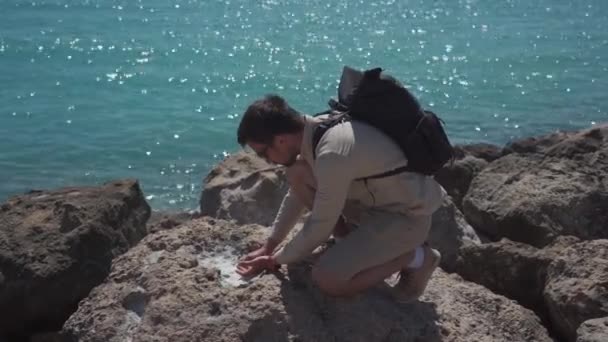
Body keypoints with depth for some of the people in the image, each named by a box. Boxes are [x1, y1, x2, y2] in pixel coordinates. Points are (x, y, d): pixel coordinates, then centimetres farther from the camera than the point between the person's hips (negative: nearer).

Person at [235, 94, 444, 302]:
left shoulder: (332, 154, -32)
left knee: (326, 278, -21)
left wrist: (277, 260, -6)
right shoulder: (314, 131, -5)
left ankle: (415, 257, -2)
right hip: (379, 201, 9)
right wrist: (268, 246, 13)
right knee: (297, 175, 0)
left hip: (408, 215, -9)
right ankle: (360, 245, 9)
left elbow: (319, 228, -21)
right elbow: (297, 194, 12)